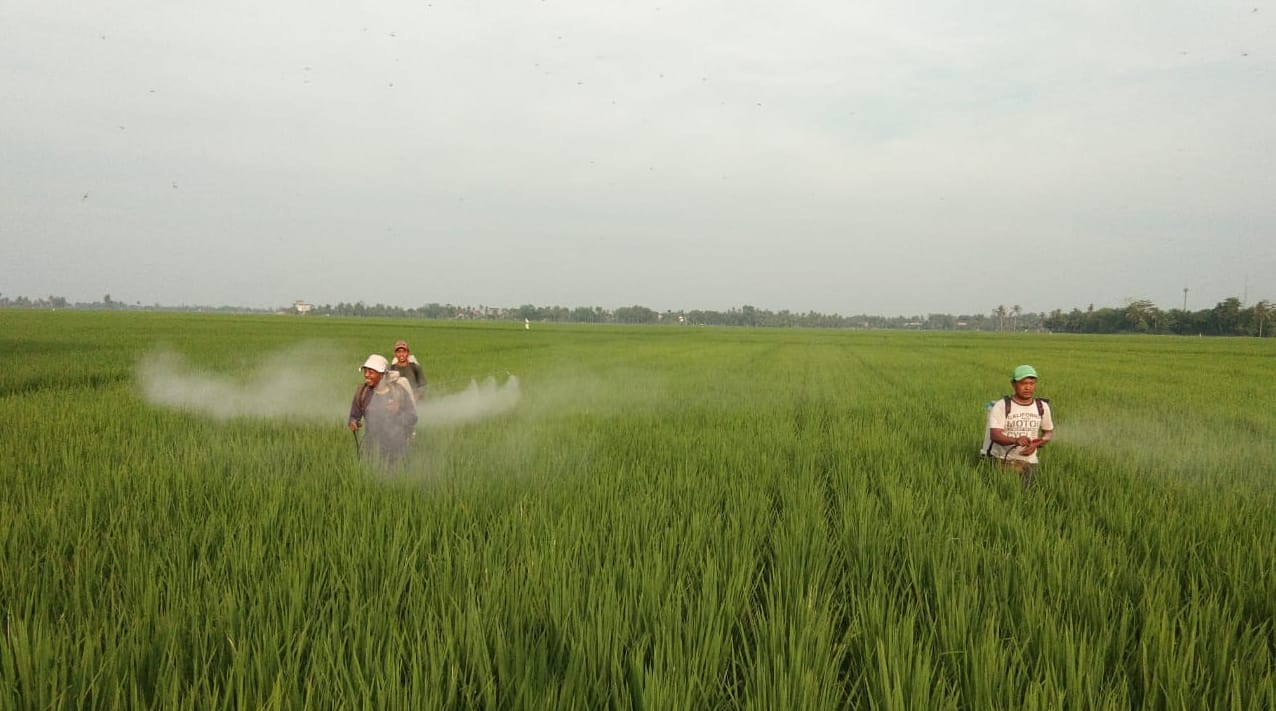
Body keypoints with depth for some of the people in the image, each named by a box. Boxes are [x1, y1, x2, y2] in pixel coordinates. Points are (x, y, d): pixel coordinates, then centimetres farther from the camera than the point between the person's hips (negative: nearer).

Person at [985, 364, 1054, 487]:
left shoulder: (1042, 407, 5)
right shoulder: (1001, 406, -8)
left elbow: (1049, 432, 18)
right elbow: (994, 435, -18)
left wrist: (1036, 445, -4)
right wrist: (1015, 440, -37)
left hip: (1029, 461, 3)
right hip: (1002, 460, -3)